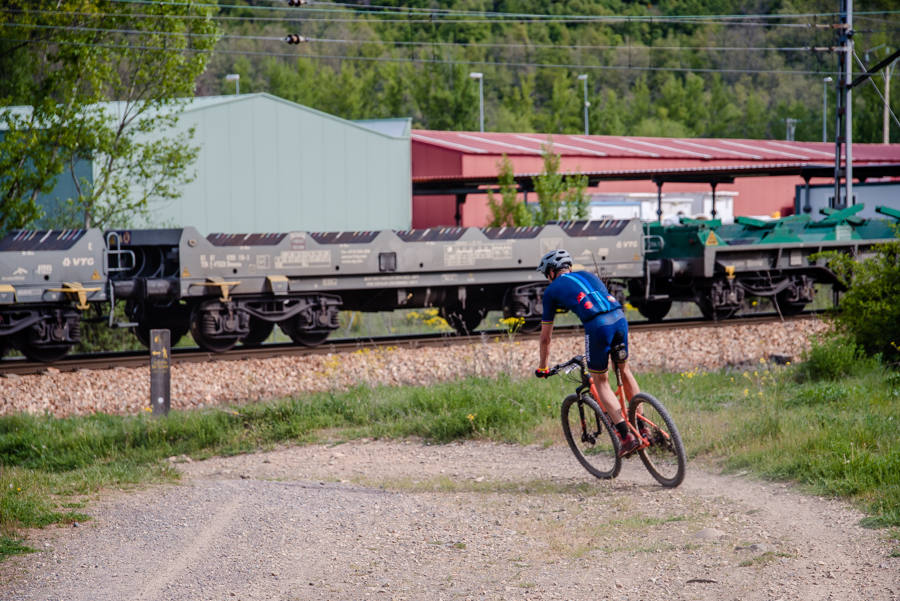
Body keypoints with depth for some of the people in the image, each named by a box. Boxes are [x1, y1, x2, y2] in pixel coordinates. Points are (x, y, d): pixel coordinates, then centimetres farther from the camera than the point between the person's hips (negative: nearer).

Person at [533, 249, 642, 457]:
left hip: (597, 326, -5)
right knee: (623, 369, 25)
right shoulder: (587, 275, 33)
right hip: (619, 317, 5)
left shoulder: (552, 290, 20)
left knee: (600, 382, 10)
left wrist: (542, 367, 37)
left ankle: (627, 437, 0)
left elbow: (545, 336, 25)